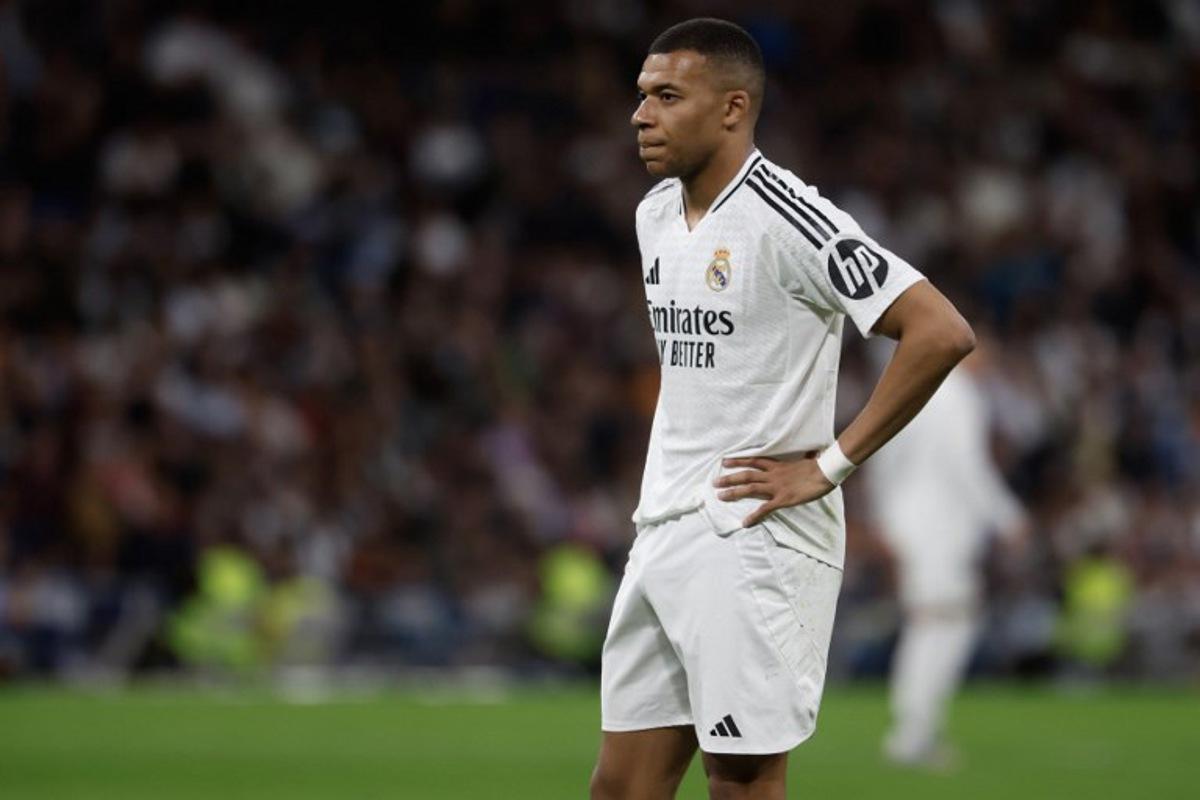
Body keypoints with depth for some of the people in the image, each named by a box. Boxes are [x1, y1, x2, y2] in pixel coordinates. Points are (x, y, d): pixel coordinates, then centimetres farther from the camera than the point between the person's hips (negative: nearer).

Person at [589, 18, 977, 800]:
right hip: (662, 531, 8)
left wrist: (830, 464, -17)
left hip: (756, 542, -8)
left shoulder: (786, 219, -15)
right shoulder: (655, 214, 12)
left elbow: (942, 332, -21)